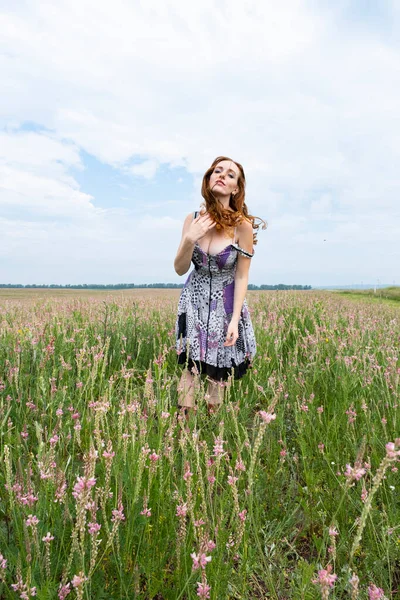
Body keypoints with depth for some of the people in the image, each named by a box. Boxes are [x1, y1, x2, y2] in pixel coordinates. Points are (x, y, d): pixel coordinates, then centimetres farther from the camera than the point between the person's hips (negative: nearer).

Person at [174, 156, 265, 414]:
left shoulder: (242, 226, -15)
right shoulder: (193, 219, -6)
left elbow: (242, 277, -11)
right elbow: (180, 270, -3)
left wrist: (235, 320, -16)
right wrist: (189, 240, -21)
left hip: (226, 304, -2)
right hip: (195, 301, 2)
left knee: (218, 374, 6)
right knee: (190, 367, -2)